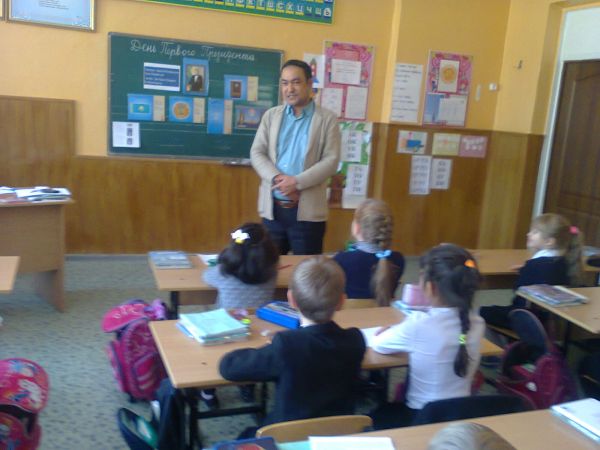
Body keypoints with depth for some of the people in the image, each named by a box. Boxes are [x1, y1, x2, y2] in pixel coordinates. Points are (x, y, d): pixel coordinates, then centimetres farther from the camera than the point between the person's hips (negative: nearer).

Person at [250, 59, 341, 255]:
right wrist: (278, 178, -14)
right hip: (273, 208, 3)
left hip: (308, 211, -3)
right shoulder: (271, 116, 11)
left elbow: (331, 160, -7)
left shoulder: (327, 119, 1)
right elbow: (256, 153, 4)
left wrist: (297, 182, -18)